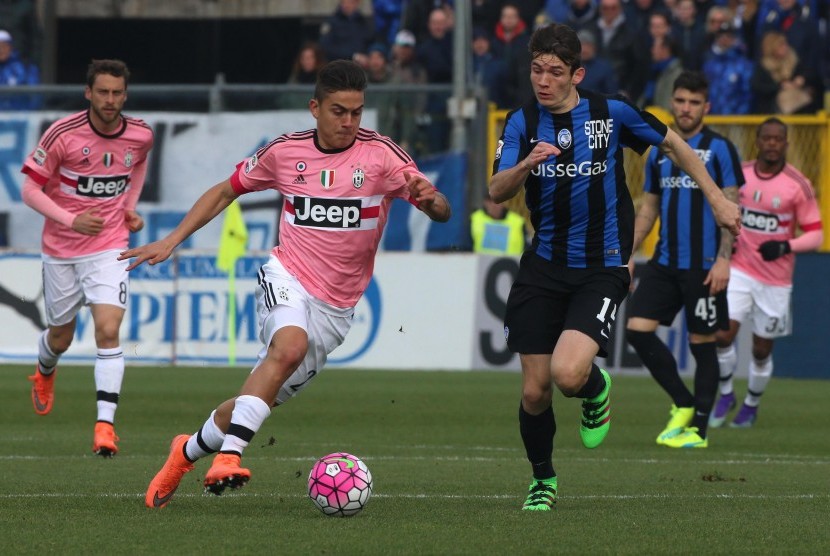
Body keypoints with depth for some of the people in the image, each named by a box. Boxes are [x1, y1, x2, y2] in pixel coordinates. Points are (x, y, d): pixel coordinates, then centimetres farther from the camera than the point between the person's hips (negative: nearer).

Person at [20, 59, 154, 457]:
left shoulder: (141, 136, -6)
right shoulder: (62, 134, -17)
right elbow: (30, 190, -12)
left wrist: (130, 207, 6)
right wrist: (71, 220, -25)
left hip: (109, 248, 1)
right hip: (61, 249, 0)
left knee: (108, 331, -18)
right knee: (61, 337, 15)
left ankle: (105, 425, -19)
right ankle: (44, 372, 52)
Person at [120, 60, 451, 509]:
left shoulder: (380, 155, -6)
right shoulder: (286, 152, 0)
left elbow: (440, 212, -12)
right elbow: (225, 191, 14)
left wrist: (430, 198, -37)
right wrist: (170, 242, 7)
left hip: (335, 307, 1)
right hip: (287, 280, -1)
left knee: (263, 399, 5)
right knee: (290, 345, -35)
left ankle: (189, 450, 32)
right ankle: (228, 455, -38)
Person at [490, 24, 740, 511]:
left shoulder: (612, 113, -5)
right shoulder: (522, 123, 0)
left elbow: (672, 143, 12)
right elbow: (497, 192, -12)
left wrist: (718, 199, 15)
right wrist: (525, 165, -33)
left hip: (602, 269, -3)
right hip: (544, 266, 3)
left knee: (568, 373, -25)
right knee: (535, 390, 1)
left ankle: (596, 389, 13)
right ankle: (543, 480, 27)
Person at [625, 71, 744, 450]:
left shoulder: (719, 149, -4)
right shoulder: (659, 153, 13)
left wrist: (723, 259, -16)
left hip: (703, 266, -5)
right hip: (664, 262, 6)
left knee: (701, 343, 0)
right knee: (637, 329, -6)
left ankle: (699, 429, 8)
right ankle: (683, 405, 8)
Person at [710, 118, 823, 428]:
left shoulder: (798, 185, -10)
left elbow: (815, 235, -7)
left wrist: (786, 247, -23)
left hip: (776, 280, -1)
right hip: (739, 271, 1)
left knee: (762, 351, 6)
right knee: (722, 335, -15)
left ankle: (752, 404, 32)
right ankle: (726, 394, 9)